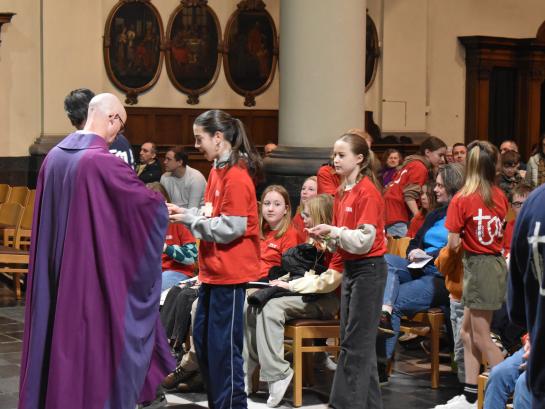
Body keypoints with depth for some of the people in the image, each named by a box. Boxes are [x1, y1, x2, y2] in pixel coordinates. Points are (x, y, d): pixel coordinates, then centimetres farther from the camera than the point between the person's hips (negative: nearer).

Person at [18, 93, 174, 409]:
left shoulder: (54, 156, 5)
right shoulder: (102, 161, -18)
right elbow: (149, 204, -9)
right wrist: (163, 205, 14)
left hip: (56, 270, 7)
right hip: (95, 269, -7)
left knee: (60, 334, 14)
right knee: (95, 339, 2)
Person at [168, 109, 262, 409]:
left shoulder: (236, 176, -17)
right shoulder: (218, 170, 11)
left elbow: (231, 228, -21)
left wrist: (189, 219, -14)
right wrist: (186, 212, 3)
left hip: (230, 272, -9)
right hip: (214, 270, 9)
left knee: (223, 345, -2)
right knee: (202, 338, 15)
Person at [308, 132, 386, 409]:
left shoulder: (367, 191, -15)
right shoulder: (343, 192, 11)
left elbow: (364, 239, -19)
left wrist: (333, 231, -20)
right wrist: (325, 236, 1)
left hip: (368, 269, -9)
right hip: (349, 268, 9)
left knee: (356, 341, -5)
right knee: (351, 339, 12)